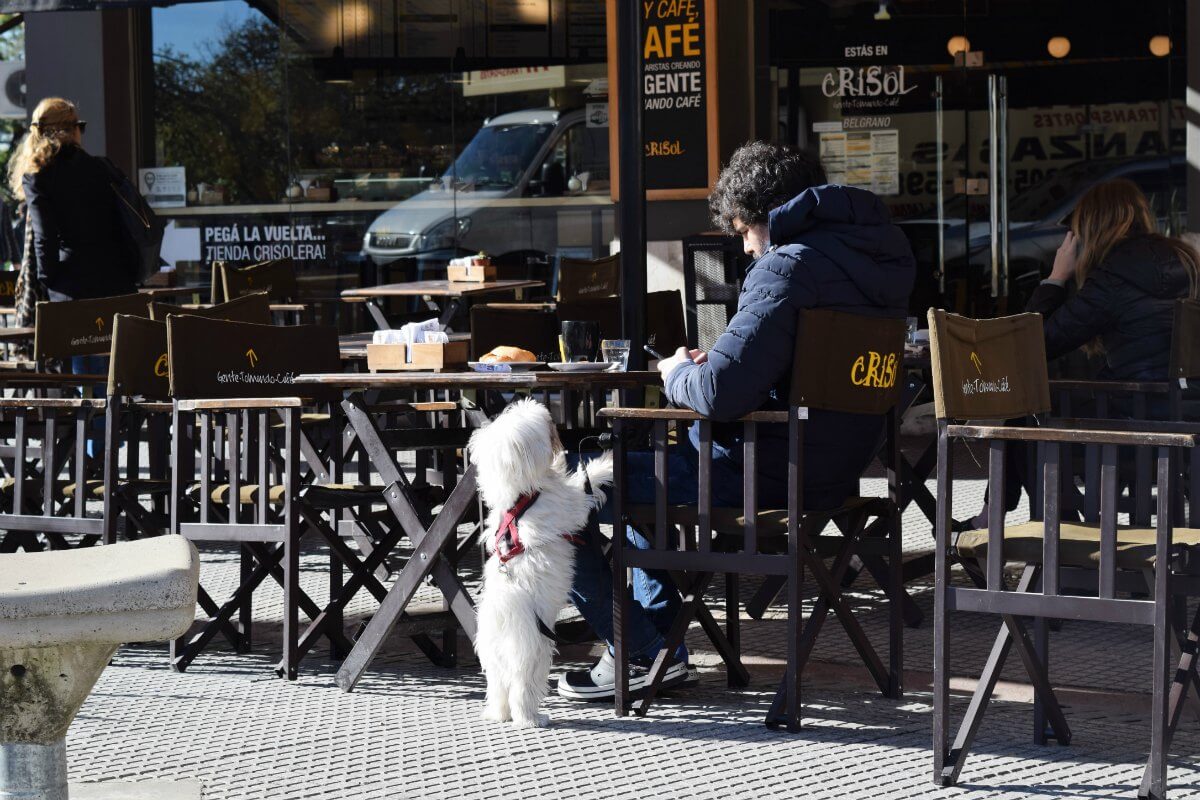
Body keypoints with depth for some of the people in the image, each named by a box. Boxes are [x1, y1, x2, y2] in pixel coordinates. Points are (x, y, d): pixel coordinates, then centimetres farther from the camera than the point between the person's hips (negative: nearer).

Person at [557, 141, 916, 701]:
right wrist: (715, 361, 10)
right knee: (645, 464, 34)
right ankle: (661, 638, 32)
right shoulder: (882, 255, 8)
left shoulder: (789, 267, -22)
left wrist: (678, 373, -7)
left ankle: (638, 653, 7)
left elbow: (719, 394, -30)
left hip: (763, 479, -10)